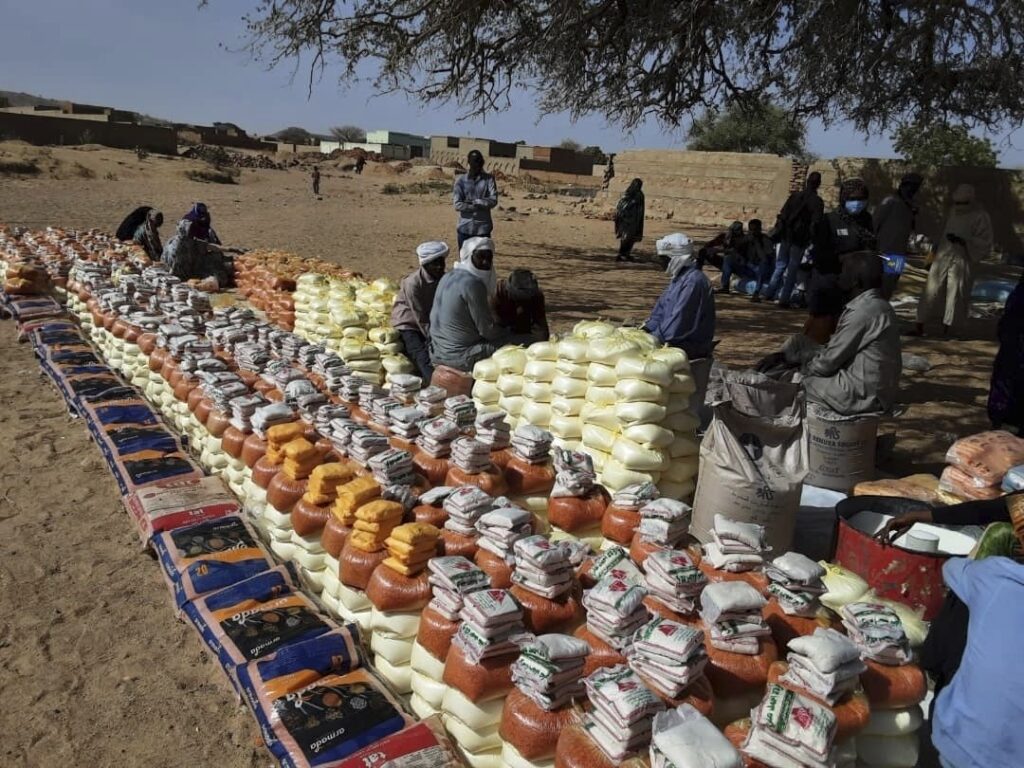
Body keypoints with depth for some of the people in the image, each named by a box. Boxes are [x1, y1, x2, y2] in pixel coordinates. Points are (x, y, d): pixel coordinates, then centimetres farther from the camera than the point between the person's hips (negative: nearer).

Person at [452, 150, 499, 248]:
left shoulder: (489, 179, 3)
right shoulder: (461, 180, 1)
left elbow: (493, 200, -8)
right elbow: (458, 205, -9)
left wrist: (475, 202, -15)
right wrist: (481, 206, -12)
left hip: (483, 228, 0)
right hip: (465, 228, 0)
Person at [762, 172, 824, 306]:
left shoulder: (794, 196, 6)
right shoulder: (817, 201, -7)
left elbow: (782, 215, 6)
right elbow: (816, 223, -13)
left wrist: (778, 232, 9)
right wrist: (812, 240, -8)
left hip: (786, 236, 4)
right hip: (800, 240, -4)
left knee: (780, 265, 15)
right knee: (792, 269, 2)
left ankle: (769, 293, 12)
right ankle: (784, 299, 0)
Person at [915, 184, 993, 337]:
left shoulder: (981, 217, -6)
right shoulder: (954, 212, 11)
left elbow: (985, 244, -10)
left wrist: (962, 241, -23)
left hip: (962, 262, -5)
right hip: (943, 258, 5)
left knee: (955, 296, -1)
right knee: (932, 292, 2)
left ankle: (945, 331, 7)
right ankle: (920, 328, 4)